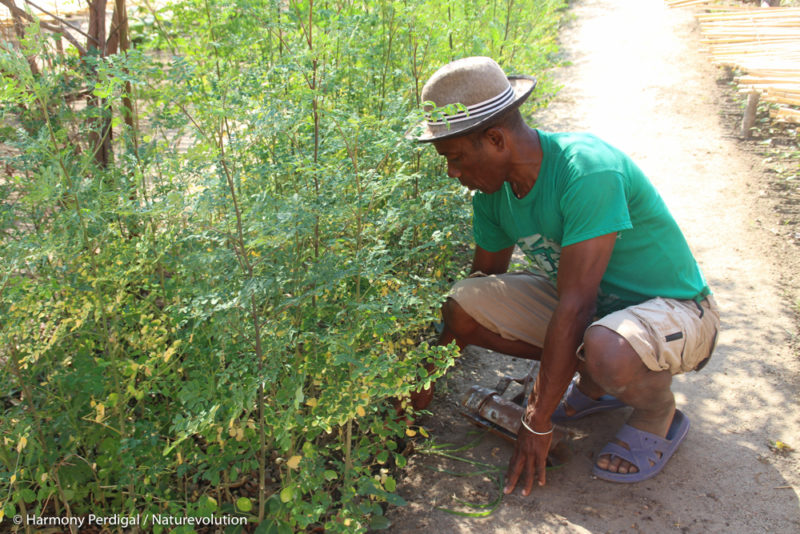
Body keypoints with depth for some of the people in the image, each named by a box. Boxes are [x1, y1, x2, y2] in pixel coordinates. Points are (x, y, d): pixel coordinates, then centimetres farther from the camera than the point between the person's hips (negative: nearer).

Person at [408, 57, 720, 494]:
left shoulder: (588, 170, -30)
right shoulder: (493, 189, -6)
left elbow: (574, 307, -31)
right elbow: (483, 282, 6)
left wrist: (537, 422, -25)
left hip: (674, 307, -6)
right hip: (587, 303, 7)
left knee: (605, 350, -41)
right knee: (460, 306, -11)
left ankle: (659, 414, -3)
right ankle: (593, 383, 6)